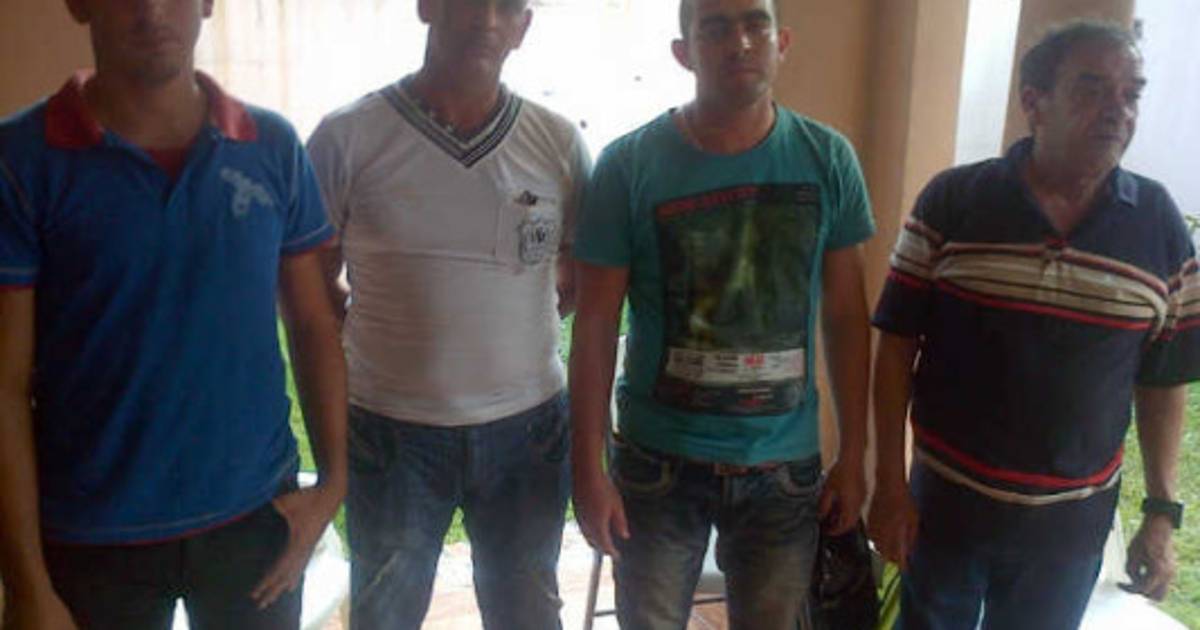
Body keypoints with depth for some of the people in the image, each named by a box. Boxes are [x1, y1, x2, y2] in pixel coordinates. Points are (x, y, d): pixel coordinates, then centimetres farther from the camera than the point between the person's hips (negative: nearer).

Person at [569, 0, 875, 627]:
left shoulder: (828, 159, -4)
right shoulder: (629, 164, -11)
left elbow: (845, 315, 2)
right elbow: (595, 325, -7)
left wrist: (853, 455, 3)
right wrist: (588, 467, -6)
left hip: (787, 464, 2)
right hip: (659, 459, -1)